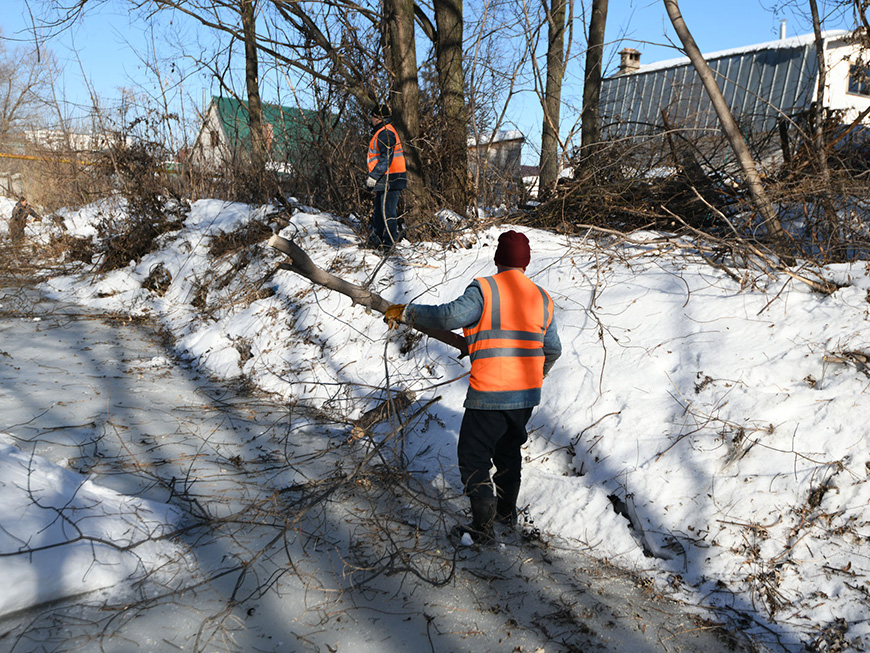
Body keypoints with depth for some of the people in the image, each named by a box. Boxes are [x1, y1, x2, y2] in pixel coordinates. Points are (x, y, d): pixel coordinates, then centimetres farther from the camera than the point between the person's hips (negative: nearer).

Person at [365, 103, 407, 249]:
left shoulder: (385, 133, -14)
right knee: (379, 211, 15)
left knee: (388, 212, -8)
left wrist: (374, 175, -22)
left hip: (390, 180, -11)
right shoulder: (381, 132, 20)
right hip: (384, 180, 11)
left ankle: (389, 242, -3)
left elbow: (386, 158, -22)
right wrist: (372, 174, 23)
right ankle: (377, 239, 22)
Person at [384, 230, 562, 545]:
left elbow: (449, 316, -26)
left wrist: (406, 313, -13)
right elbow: (553, 349, 12)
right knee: (509, 449, 25)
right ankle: (507, 510, 39)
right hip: (527, 393, 7)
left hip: (489, 394, -6)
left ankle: (483, 527, 4)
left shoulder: (484, 289, -11)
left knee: (473, 456, 5)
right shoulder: (542, 297, 7)